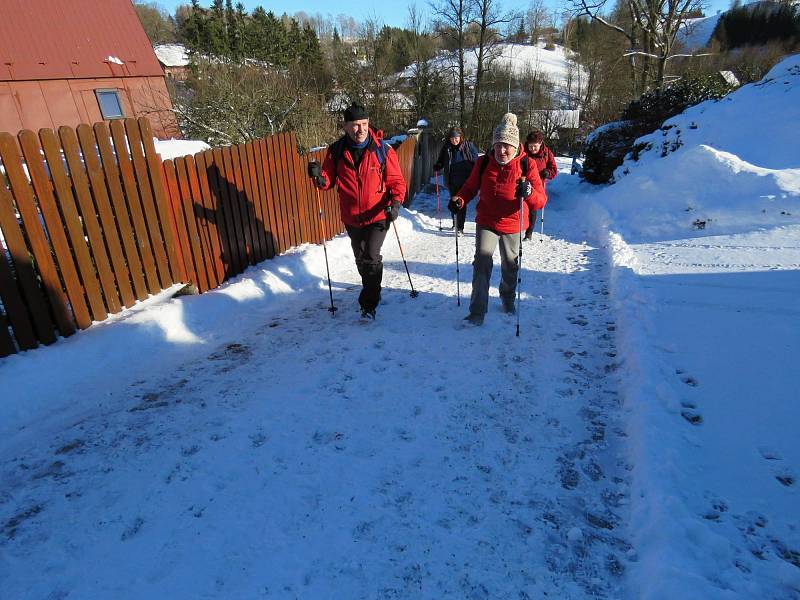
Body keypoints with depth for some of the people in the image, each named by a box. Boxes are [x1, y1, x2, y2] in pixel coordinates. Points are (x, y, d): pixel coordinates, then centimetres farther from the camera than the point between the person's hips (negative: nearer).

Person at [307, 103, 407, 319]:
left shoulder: (382, 149, -8)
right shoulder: (337, 150, -3)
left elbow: (396, 181, -5)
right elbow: (329, 180, 3)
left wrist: (395, 202, -23)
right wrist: (319, 176, -20)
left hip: (378, 216, -4)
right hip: (351, 218, 4)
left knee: (371, 257, -15)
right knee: (360, 258, 18)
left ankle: (369, 304, 0)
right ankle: (372, 290, 44)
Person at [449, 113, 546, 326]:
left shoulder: (526, 166, -13)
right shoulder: (483, 163, -8)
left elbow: (540, 201, -16)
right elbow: (470, 187, 7)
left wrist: (529, 192, -39)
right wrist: (459, 200, -14)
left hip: (513, 226, 0)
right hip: (486, 223, 0)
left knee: (510, 266, 18)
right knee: (482, 262, -16)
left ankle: (508, 297, 46)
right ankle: (477, 311, -12)